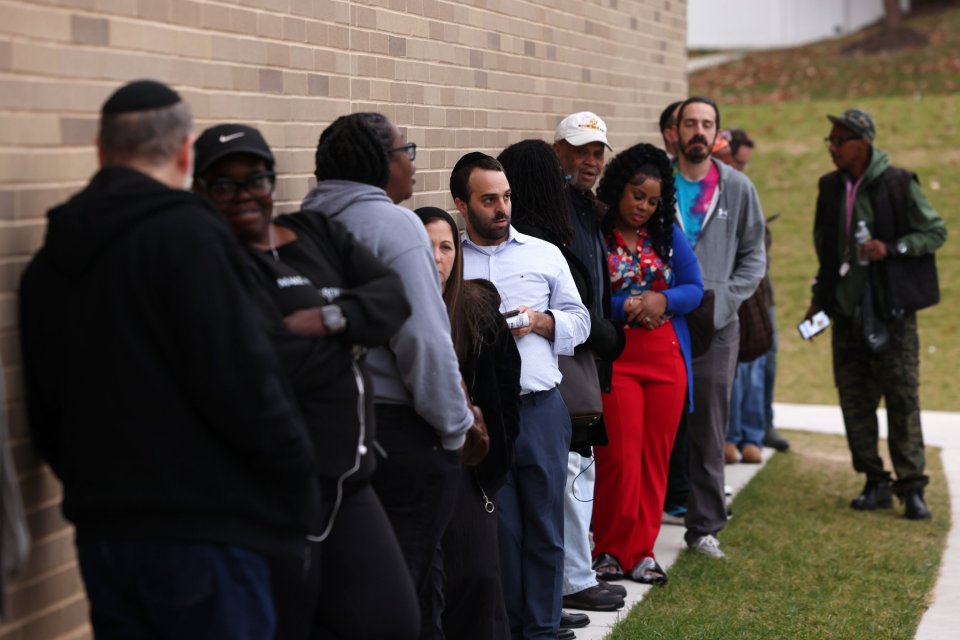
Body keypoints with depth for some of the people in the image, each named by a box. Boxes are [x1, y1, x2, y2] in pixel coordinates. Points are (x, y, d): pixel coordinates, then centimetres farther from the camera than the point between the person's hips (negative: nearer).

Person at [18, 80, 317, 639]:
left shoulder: (48, 263, 10)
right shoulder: (185, 235, -13)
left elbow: (45, 411, 14)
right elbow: (240, 379, -18)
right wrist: (297, 479, -6)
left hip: (101, 530, 7)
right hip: (202, 529, -7)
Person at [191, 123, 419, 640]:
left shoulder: (317, 234, 15)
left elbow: (393, 295, 3)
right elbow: (269, 363, -21)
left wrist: (332, 317, -15)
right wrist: (349, 338, -5)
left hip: (345, 478, 7)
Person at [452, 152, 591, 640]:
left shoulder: (545, 255, 12)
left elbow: (578, 320, 13)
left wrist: (540, 320, -4)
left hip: (541, 409, 2)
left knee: (544, 525, 4)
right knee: (499, 528, 5)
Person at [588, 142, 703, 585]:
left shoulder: (668, 236, 11)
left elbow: (694, 289, 8)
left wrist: (663, 301, -11)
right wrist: (624, 306, -20)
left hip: (667, 358, 5)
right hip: (614, 358, -5)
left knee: (656, 456, 6)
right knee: (620, 457, -5)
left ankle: (641, 549, 15)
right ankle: (610, 549, 11)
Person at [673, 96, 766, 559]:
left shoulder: (737, 188, 6)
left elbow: (754, 255, 8)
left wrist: (723, 299, -5)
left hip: (716, 326, 1)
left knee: (709, 432, 5)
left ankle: (704, 527, 13)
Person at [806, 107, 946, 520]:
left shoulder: (898, 184, -8)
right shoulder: (830, 187, 9)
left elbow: (936, 232, -4)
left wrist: (892, 248, -17)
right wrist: (819, 298, 14)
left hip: (891, 311, -5)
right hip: (847, 311, 5)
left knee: (902, 398, -4)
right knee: (854, 400, 6)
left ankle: (912, 487, 3)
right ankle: (875, 482, 16)